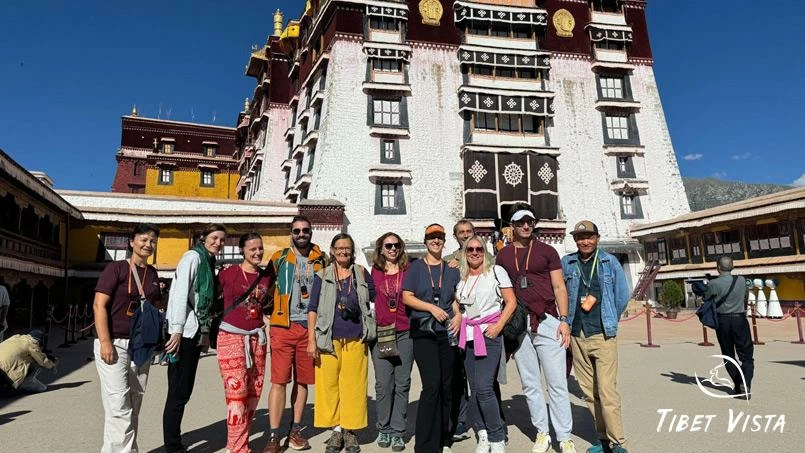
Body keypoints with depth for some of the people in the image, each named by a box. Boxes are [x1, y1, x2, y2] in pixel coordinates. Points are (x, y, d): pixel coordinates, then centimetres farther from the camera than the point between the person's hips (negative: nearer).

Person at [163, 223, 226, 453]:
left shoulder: (209, 262, 17)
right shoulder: (193, 256, -8)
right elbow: (180, 294, -16)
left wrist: (206, 333, 14)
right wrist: (176, 331, -21)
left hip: (195, 334, 9)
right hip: (184, 333, -9)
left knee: (184, 390, 13)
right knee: (178, 393, -2)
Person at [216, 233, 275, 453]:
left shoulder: (267, 276, 7)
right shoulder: (228, 273, -5)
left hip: (257, 338, 5)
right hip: (231, 337, -5)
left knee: (253, 394, 10)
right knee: (236, 394, -8)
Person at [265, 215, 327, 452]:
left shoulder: (321, 260, 7)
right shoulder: (279, 258, 4)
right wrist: (273, 311, 5)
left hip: (310, 326, 2)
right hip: (283, 326, -2)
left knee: (302, 381, 10)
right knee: (279, 380, -3)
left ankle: (296, 430, 22)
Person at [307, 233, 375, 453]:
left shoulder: (361, 273, 7)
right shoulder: (322, 275, 5)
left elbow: (376, 297, 15)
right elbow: (313, 309, 3)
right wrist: (311, 340, -4)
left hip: (356, 339, 1)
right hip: (328, 339, 0)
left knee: (353, 385, 3)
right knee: (329, 385, 3)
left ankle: (350, 431, 18)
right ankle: (336, 430, 19)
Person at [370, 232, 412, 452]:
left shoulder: (408, 270, 5)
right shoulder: (374, 272, 7)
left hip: (405, 332, 0)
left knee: (402, 383, 4)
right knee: (383, 383, 1)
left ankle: (397, 432, 14)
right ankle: (383, 429, 18)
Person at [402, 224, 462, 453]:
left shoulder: (452, 269, 13)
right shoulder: (415, 267, 6)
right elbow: (407, 297, 0)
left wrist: (459, 315, -2)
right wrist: (432, 307, -11)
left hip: (447, 332, 3)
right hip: (424, 333, -3)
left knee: (446, 386, 7)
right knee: (432, 384, -13)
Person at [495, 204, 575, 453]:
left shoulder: (547, 251, 5)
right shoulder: (503, 255, 10)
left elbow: (559, 287, 3)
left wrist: (564, 319, -7)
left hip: (547, 321, -2)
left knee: (557, 382, -1)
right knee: (530, 384, 9)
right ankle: (542, 433, 21)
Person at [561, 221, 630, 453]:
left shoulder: (609, 262, 3)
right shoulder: (566, 263, 6)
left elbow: (622, 296, 7)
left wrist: (609, 322, 10)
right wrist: (568, 323, 4)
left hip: (603, 335, -2)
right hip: (577, 336, 3)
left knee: (607, 390, -8)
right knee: (589, 391, 9)